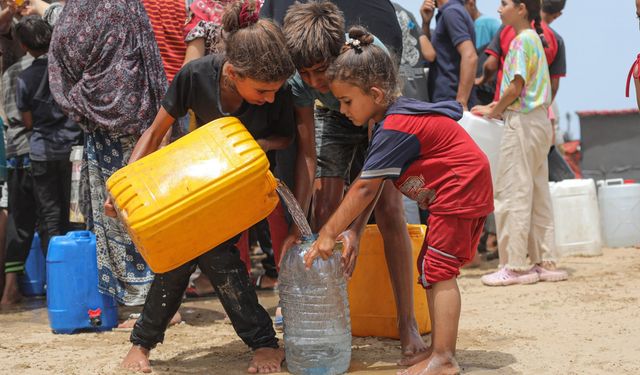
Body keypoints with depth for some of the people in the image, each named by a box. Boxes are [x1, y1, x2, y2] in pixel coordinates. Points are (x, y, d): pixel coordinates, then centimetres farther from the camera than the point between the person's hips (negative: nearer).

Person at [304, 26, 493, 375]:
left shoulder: (394, 130, -23)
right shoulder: (394, 117, 8)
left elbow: (364, 189, -23)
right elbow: (371, 187, 8)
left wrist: (328, 234, -18)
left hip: (460, 191, -11)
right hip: (465, 190, 11)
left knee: (438, 270, -11)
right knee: (432, 269, 12)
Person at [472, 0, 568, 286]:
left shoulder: (522, 40, -13)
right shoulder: (534, 38, 16)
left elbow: (516, 86, -18)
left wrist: (493, 111, -5)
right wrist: (500, 105, 10)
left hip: (522, 123, -10)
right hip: (538, 122, 10)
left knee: (512, 193, -5)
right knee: (537, 195, 11)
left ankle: (515, 266, -2)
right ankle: (545, 263, 15)